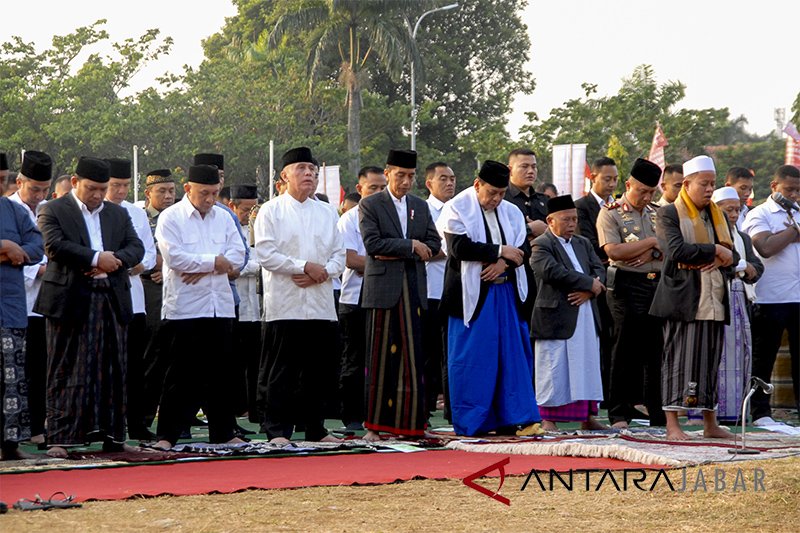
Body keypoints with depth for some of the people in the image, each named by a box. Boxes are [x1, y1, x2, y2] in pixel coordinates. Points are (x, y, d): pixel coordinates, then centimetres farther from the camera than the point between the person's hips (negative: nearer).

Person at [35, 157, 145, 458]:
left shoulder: (118, 214, 17)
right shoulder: (53, 211, 1)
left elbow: (136, 248, 8)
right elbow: (55, 245, -14)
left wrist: (113, 261, -11)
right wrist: (96, 258, -14)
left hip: (112, 300, 5)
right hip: (71, 301, -5)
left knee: (113, 371, 7)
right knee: (66, 373, -3)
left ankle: (112, 436, 14)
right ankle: (60, 438, -3)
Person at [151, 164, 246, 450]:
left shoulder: (222, 217, 13)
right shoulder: (170, 218, -3)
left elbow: (237, 254, 4)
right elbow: (174, 257, -15)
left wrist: (203, 269, -10)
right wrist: (213, 262, -8)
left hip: (219, 305, 5)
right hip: (185, 306, -5)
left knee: (221, 373, 8)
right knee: (182, 373, -4)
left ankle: (223, 432, 16)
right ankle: (167, 434, 2)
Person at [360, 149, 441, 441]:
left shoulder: (420, 206, 16)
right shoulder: (369, 205, 2)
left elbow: (434, 244, 7)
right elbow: (372, 243, -11)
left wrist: (397, 252, -7)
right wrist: (411, 245, -9)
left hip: (414, 288, 4)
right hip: (383, 288, -4)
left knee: (413, 356, 0)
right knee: (381, 357, -3)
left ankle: (410, 422, 3)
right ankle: (375, 424, 1)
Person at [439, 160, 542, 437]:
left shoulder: (511, 212, 13)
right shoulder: (457, 209, -3)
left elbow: (524, 249, 5)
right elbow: (460, 247, -17)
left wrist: (504, 263, -15)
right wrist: (500, 251, -12)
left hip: (507, 293, 5)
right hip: (473, 296, -5)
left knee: (513, 356, 3)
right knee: (472, 358, -3)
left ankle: (519, 418, 5)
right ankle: (472, 421, 4)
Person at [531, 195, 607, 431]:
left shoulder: (583, 244, 18)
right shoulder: (541, 245, -5)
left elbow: (599, 269, 10)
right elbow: (553, 271, -19)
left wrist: (588, 292, -11)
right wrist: (589, 284, -13)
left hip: (586, 317, 7)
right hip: (555, 317, -7)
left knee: (587, 366, 9)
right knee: (553, 368, -5)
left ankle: (587, 416, 15)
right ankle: (548, 419, -1)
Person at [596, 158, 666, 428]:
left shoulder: (656, 214, 17)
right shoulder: (610, 214, -1)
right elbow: (614, 251, -16)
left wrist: (652, 253, -10)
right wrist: (652, 242, -10)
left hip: (658, 284, 5)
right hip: (627, 286, -5)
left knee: (656, 349, 5)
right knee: (626, 350, -4)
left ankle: (658, 411, 10)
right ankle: (619, 413, 1)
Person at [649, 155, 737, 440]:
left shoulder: (718, 216, 18)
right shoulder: (668, 214, -2)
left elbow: (732, 255, 14)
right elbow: (677, 250, -17)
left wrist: (719, 260, -9)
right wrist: (715, 251, -12)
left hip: (713, 299, 6)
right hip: (683, 297, -6)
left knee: (710, 359, 8)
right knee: (678, 358, -6)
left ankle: (710, 423, 13)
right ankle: (672, 424, -4)